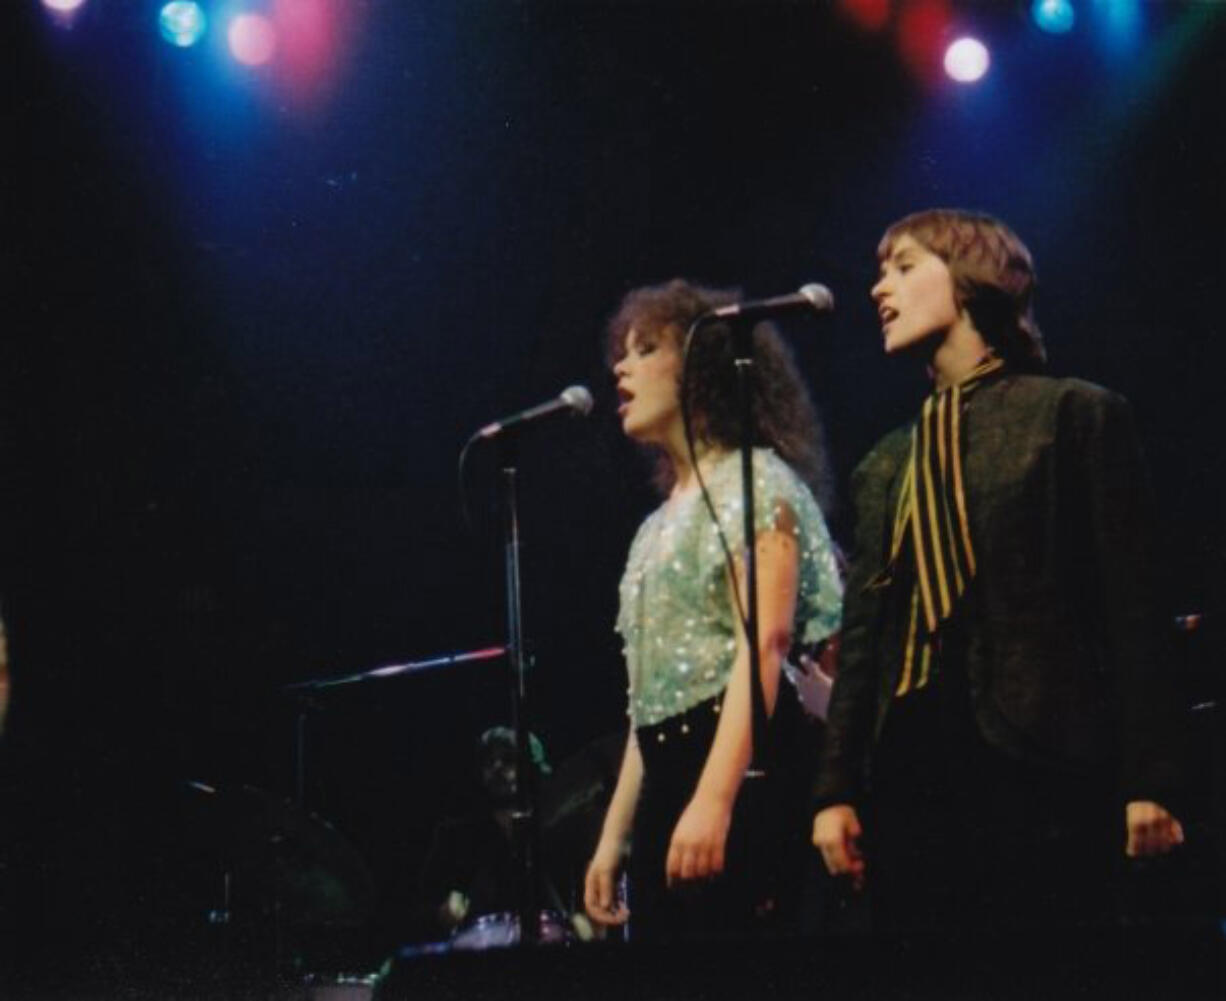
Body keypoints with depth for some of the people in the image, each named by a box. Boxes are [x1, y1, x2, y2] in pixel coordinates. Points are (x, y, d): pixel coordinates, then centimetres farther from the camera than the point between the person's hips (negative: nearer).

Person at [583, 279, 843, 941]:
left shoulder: (756, 483, -1)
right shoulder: (660, 526, 24)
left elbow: (765, 646, -14)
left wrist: (715, 799, -25)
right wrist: (614, 836, 17)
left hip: (741, 770, -8)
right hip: (667, 780, 8)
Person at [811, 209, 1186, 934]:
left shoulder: (1075, 414, 5)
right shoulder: (885, 466, 23)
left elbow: (1133, 605, -2)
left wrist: (1149, 781, -11)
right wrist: (838, 788, 8)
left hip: (1038, 764, -6)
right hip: (907, 768, 6)